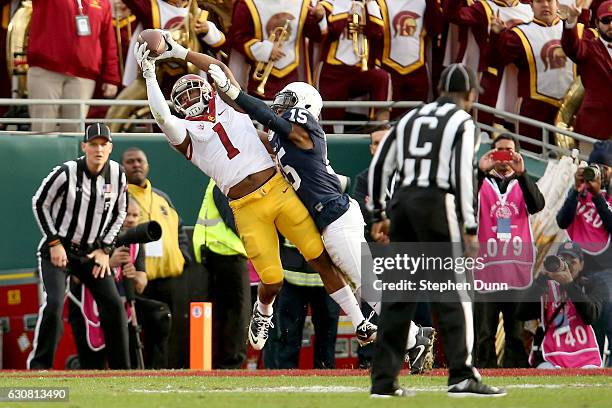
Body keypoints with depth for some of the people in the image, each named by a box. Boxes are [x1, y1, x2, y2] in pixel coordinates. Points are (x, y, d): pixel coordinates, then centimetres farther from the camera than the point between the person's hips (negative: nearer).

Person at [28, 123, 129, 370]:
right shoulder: (66, 173, -18)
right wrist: (54, 242, -10)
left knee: (114, 304, -1)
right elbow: (39, 203, -6)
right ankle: (38, 365, -15)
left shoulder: (117, 175, -4)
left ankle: (121, 368, 9)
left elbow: (119, 213, 11)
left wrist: (105, 248, 2)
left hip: (92, 253, 5)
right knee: (54, 303, -21)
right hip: (58, 251, -5)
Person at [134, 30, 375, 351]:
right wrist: (150, 76, -11)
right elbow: (161, 116, -12)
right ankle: (262, 313, 30)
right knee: (272, 280, -5)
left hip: (279, 189, 2)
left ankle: (360, 324, 2)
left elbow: (219, 69, 17)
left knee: (322, 258, -2)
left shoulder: (227, 106, 17)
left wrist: (180, 52, 17)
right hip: (247, 209, -2)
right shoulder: (186, 132, 6)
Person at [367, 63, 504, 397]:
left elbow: (379, 166, 15)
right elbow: (462, 175, -10)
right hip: (437, 204, -6)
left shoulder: (410, 118, 17)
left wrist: (378, 214, 23)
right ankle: (462, 375, -16)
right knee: (453, 294, -6)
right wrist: (471, 228, -9)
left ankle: (383, 379, 10)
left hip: (402, 203, 6)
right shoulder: (462, 122, 1)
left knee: (397, 294, 9)